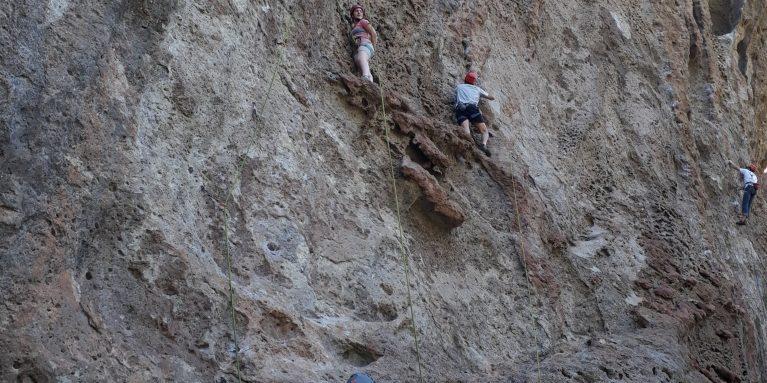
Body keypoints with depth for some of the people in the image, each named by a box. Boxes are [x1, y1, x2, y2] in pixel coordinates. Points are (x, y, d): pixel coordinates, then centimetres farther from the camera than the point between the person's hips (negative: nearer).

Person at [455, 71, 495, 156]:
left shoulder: (459, 87, 31)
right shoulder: (477, 89, 29)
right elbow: (492, 97, 41)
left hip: (460, 109, 1)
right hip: (472, 108, -1)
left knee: (466, 132, -22)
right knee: (484, 131, -2)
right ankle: (484, 144, -32)